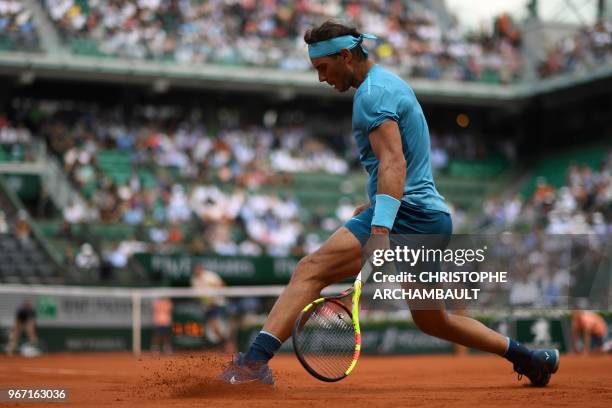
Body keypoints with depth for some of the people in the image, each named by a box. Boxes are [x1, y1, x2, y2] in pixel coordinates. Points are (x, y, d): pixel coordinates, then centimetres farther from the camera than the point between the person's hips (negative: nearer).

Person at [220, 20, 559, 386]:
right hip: (433, 218, 11)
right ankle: (529, 358, 29)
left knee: (311, 270, -21)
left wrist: (380, 229, -34)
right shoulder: (391, 82, 21)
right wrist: (377, 206, 32)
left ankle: (255, 360, -35)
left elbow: (393, 163, -24)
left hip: (407, 215, -10)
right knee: (433, 322, 23)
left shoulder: (373, 92, -10)